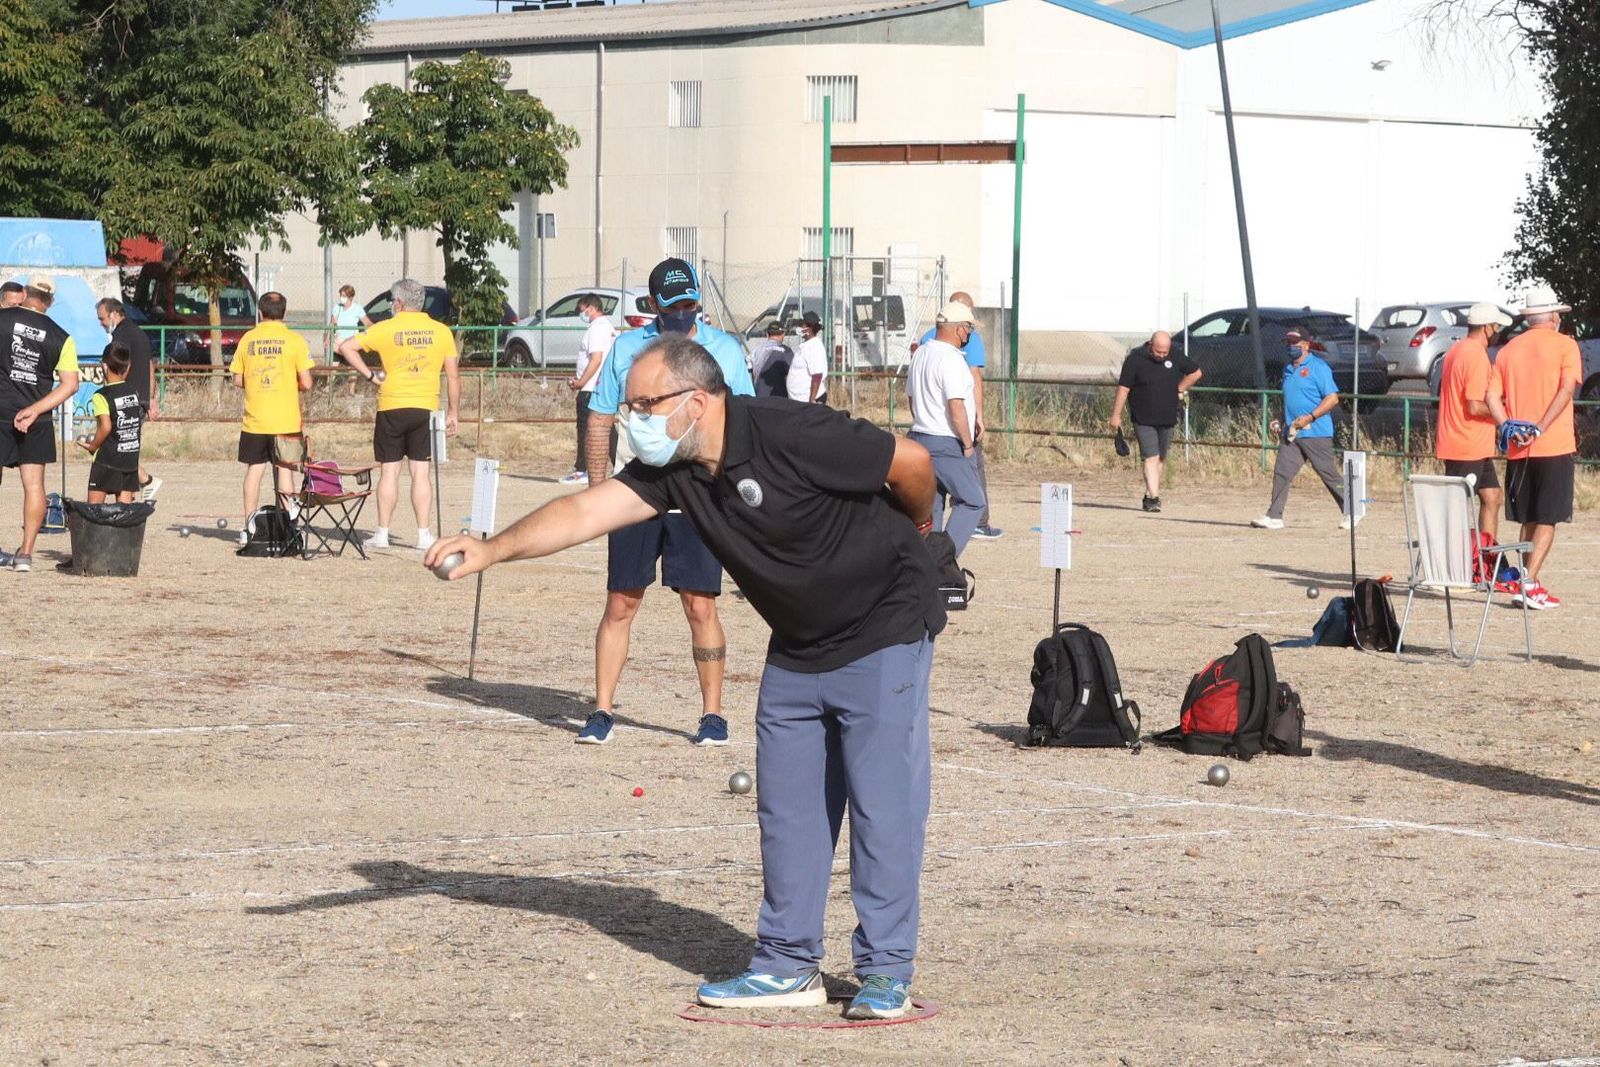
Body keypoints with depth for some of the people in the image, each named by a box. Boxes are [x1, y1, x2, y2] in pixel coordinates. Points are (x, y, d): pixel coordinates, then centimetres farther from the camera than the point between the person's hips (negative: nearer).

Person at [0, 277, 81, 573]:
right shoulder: (61, 338, 1)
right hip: (36, 421, 2)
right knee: (34, 483, 6)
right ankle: (26, 552, 1)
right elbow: (70, 384, -6)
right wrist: (34, 410, -9)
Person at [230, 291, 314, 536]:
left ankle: (248, 528, 9)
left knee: (254, 470, 9)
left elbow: (237, 380, 5)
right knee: (284, 470, 3)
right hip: (286, 421, -2)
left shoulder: (247, 339, 2)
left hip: (254, 421, 2)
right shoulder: (294, 341, -5)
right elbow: (306, 383, -8)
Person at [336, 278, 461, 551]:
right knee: (421, 471, 4)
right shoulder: (441, 331, 2)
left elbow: (346, 347, -7)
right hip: (426, 408, 1)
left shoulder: (385, 329, -3)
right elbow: (453, 376, 3)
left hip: (392, 407, -1)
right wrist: (454, 413, 11)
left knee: (389, 471, 4)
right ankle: (423, 533, 2)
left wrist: (369, 375, -2)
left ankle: (382, 533, 6)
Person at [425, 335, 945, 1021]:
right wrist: (493, 549, -25)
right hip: (798, 649, 8)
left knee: (883, 804, -6)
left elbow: (912, 462, -17)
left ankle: (886, 973, 1)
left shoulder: (791, 437, -26)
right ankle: (788, 966, 15)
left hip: (885, 632, -8)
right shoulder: (674, 470, -5)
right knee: (787, 808, 7)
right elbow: (586, 511, -12)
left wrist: (915, 529, 3)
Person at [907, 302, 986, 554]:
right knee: (973, 501, -3)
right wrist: (967, 443, -13)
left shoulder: (921, 353, 13)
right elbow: (956, 407, -21)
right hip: (948, 444, -9)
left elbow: (911, 396, 22)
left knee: (931, 505, 12)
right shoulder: (951, 359, -17)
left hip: (920, 438, 9)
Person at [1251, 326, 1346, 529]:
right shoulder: (1288, 369, 17)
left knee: (1329, 475, -2)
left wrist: (1309, 418, -20)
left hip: (1316, 433, -7)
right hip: (1291, 434, 7)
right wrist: (1282, 421, 14)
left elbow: (1332, 398, -13)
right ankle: (1274, 516, -2)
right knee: (1281, 473, -2)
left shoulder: (1318, 368, -8)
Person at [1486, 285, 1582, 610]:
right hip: (1555, 448, -4)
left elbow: (1492, 396, 2)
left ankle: (1529, 582, 15)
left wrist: (1508, 427, -8)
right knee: (1548, 519, -3)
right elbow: (1566, 390, -15)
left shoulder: (1509, 349, 12)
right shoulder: (1565, 345, -1)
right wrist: (1540, 429, -18)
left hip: (1519, 450, 4)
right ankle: (1529, 583, -14)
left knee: (1529, 521, 14)